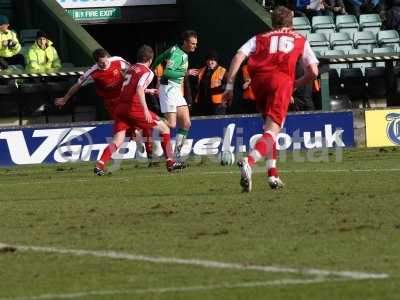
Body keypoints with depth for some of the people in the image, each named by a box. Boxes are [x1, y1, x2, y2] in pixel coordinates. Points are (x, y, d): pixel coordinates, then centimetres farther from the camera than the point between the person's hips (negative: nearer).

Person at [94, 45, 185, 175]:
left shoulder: (131, 69, 20)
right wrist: (145, 109, -29)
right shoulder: (147, 72, -2)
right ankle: (170, 162, 10)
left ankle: (100, 164, -22)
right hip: (134, 107, -6)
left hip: (120, 106, 6)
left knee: (118, 140, 0)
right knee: (164, 129, 10)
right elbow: (139, 90, -19)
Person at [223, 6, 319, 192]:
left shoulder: (260, 38, 28)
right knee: (272, 131, -12)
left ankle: (273, 174, 15)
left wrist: (229, 86, 7)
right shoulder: (300, 40, 28)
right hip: (282, 79, -3)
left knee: (269, 126, 23)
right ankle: (249, 161, -40)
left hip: (258, 80, 3)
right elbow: (313, 71, 19)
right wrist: (295, 85, 35)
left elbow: (238, 57, 11)